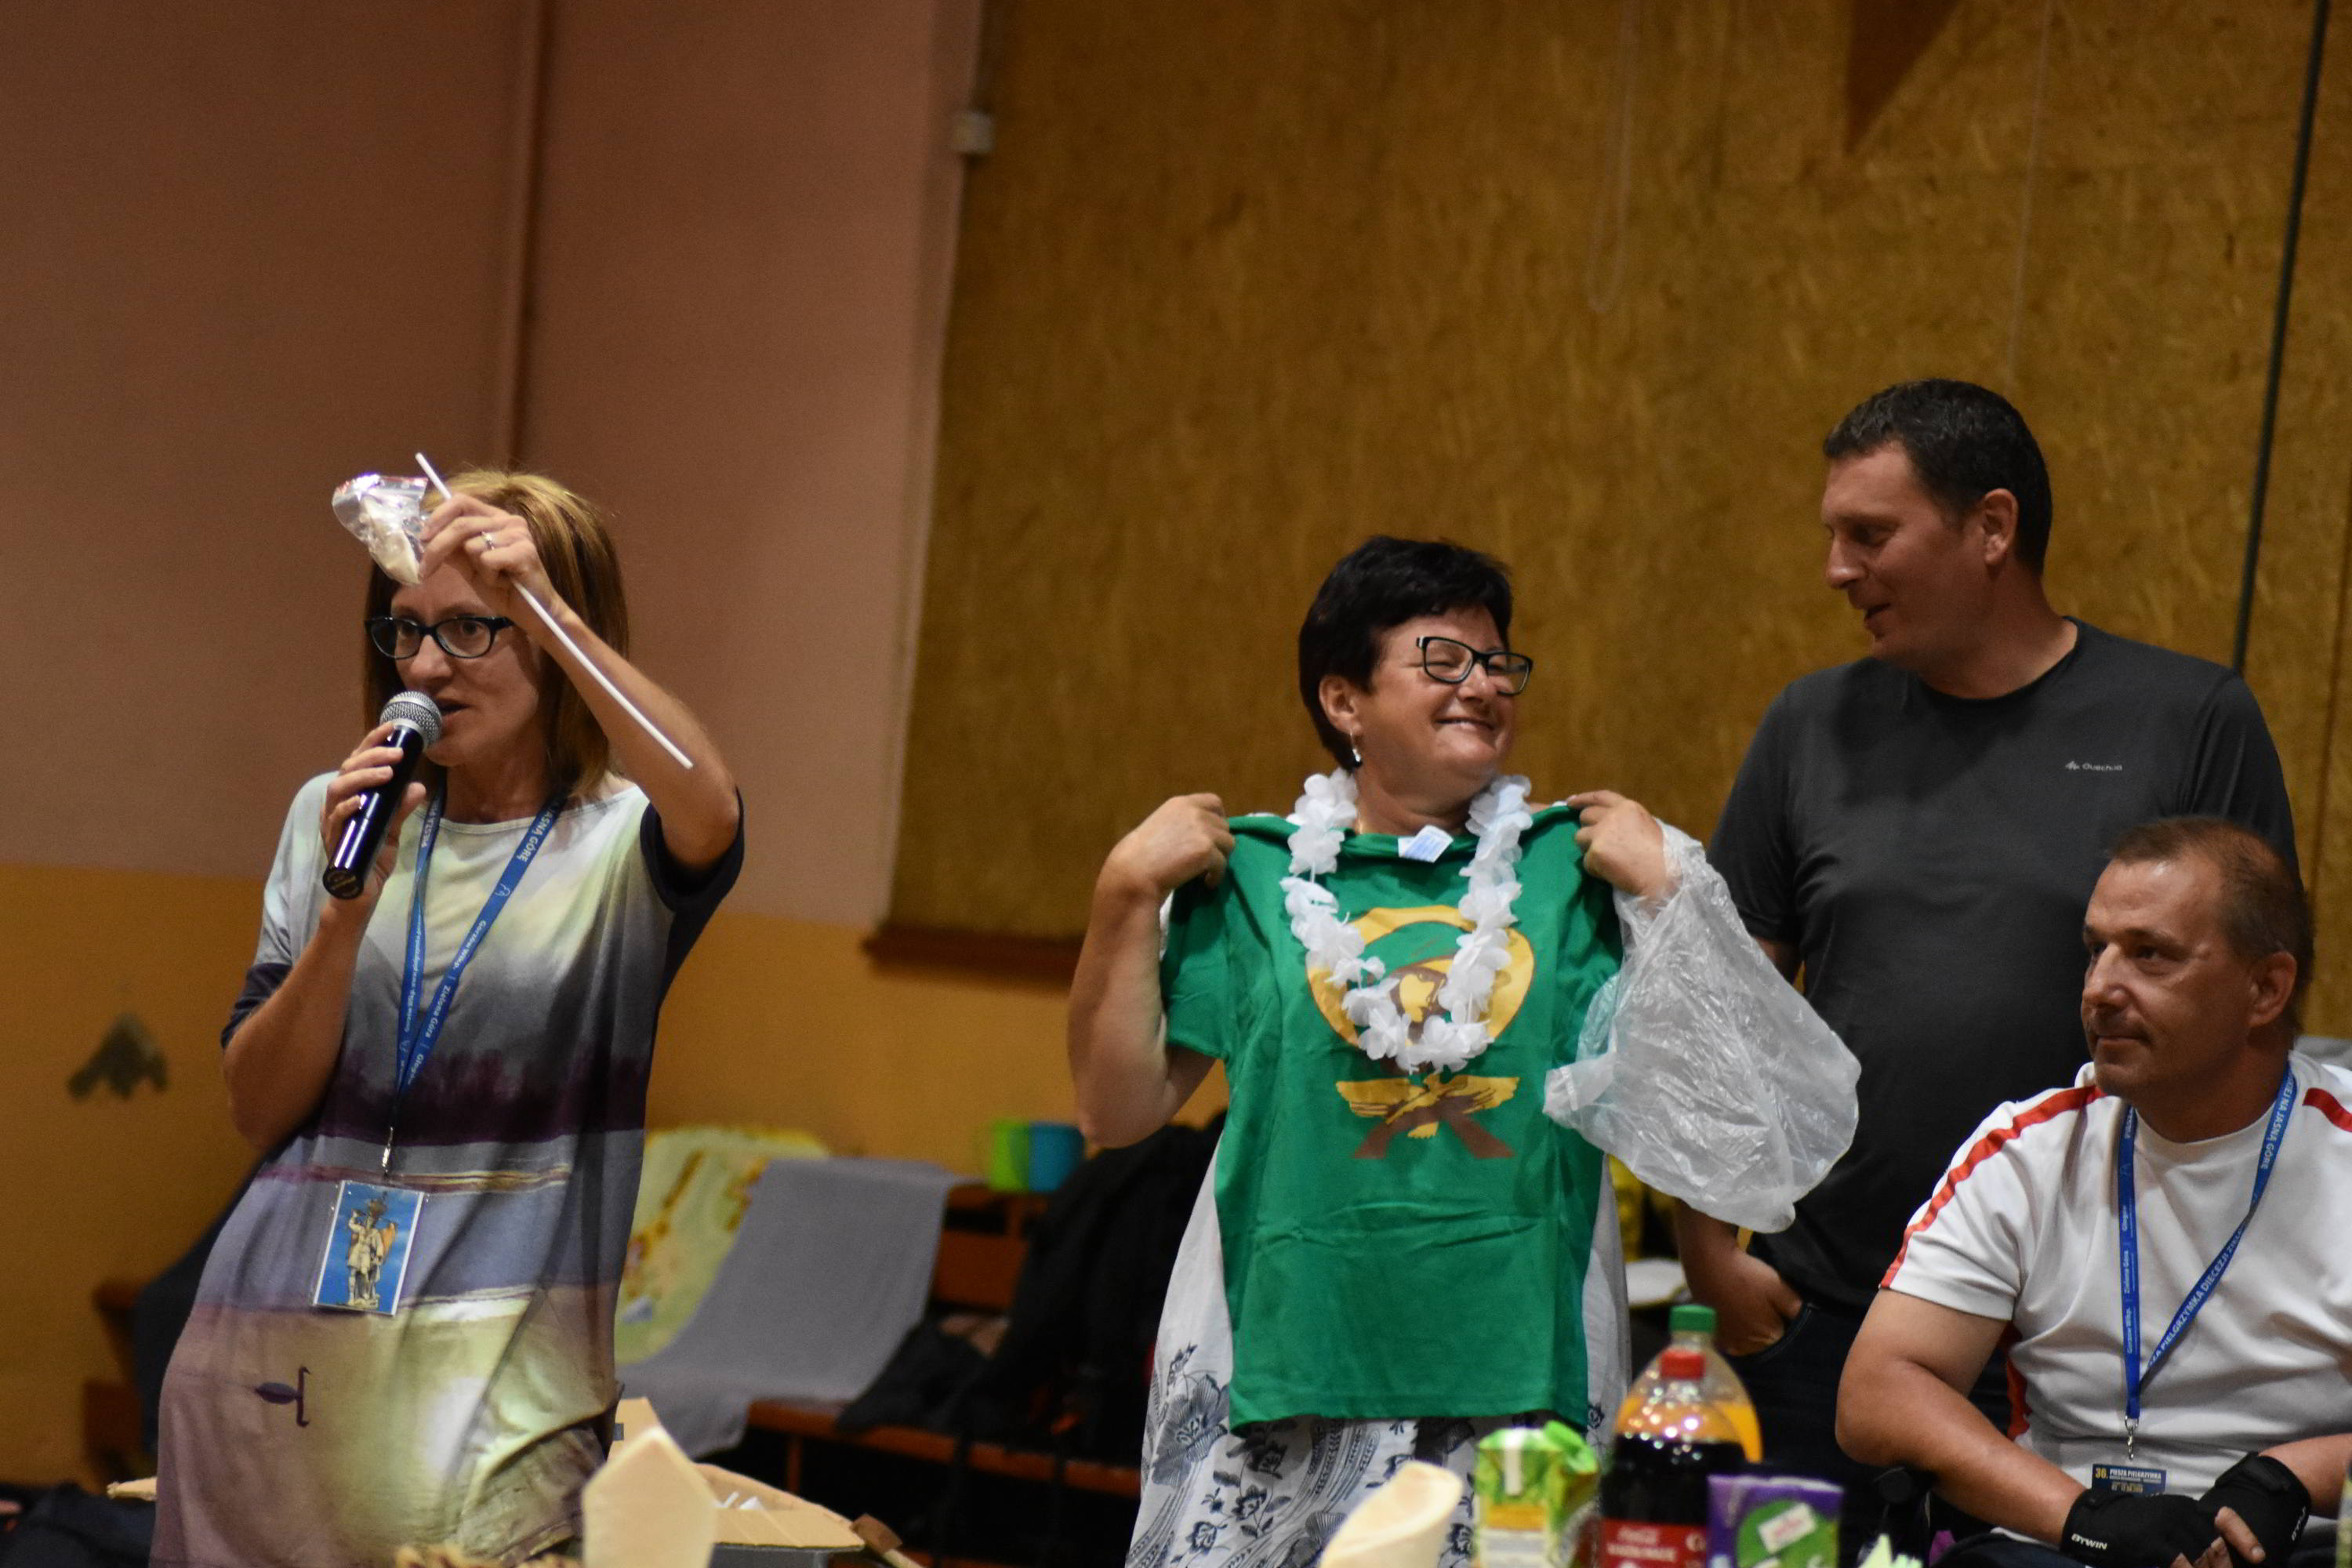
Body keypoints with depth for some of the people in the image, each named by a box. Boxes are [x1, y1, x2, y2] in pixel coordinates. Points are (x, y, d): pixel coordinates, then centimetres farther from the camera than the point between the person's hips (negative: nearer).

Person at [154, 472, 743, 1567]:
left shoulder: (620, 842, 0)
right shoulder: (332, 816, 11)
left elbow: (708, 816, -27)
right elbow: (257, 1110, 5)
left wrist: (548, 610, -32)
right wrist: (349, 909, -9)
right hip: (277, 1341, 4)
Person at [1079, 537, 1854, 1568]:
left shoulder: (1569, 868, 9)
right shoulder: (1252, 874, 8)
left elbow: (1696, 1094, 2)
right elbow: (1117, 1111, 5)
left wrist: (1663, 890, -3)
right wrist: (1130, 892, -1)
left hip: (1518, 1371, 1)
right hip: (1288, 1379, 0)